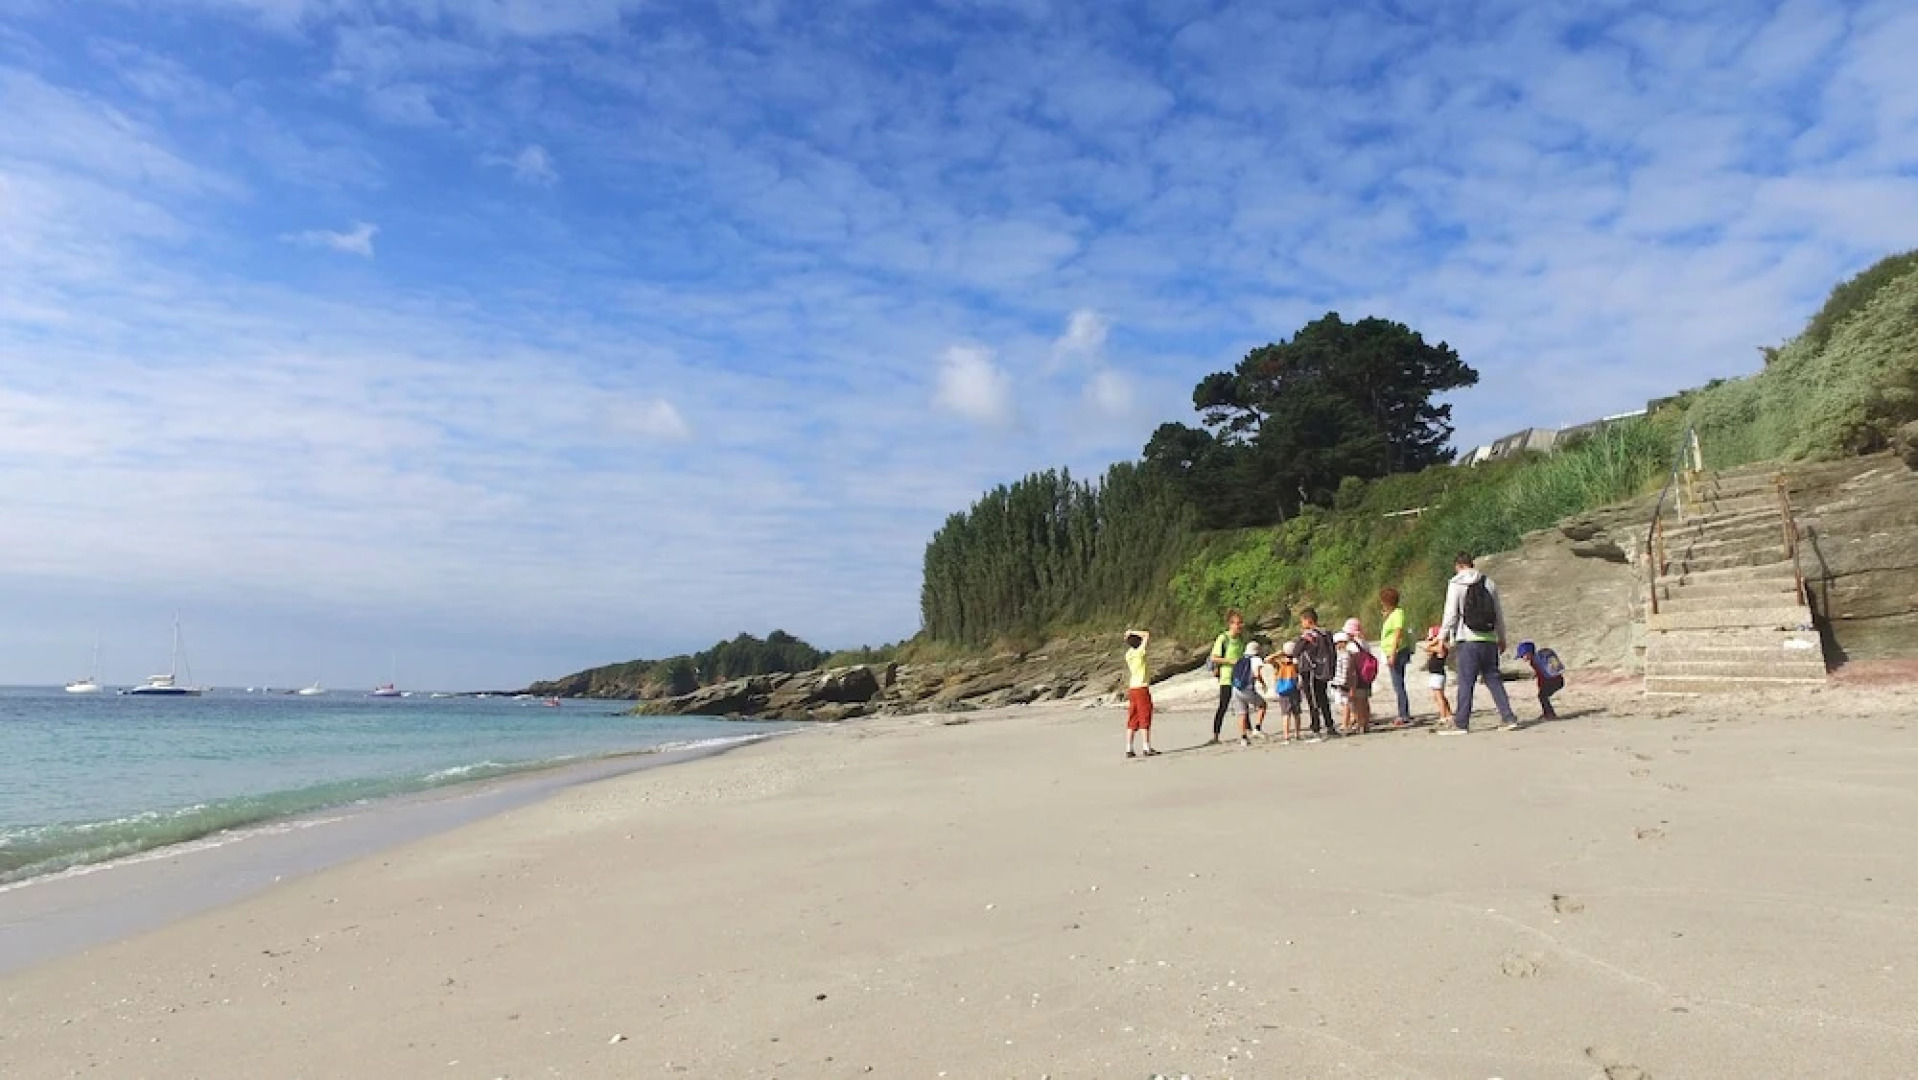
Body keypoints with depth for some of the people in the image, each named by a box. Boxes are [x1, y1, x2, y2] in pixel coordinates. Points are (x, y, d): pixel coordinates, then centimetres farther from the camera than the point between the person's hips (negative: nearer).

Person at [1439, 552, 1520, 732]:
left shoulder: (1456, 584, -5)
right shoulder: (1489, 583, 10)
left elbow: (1451, 614, -8)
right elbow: (1499, 613, 16)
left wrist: (1442, 637, 0)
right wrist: (1502, 638, 24)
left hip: (1467, 640, -5)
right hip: (1489, 639, 5)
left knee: (1465, 682, -3)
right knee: (1493, 679, 11)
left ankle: (1461, 723, 0)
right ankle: (1508, 717, 8)